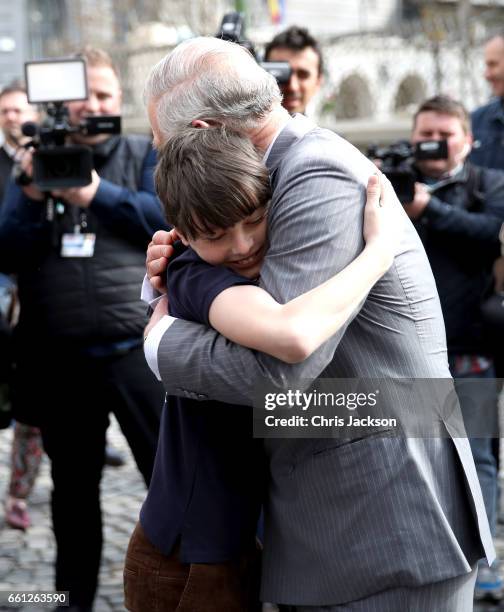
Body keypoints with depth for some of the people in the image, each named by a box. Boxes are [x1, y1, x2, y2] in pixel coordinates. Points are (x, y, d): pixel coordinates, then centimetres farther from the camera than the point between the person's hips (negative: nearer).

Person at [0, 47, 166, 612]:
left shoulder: (147, 154, 6)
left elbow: (173, 216, -11)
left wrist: (98, 194, -19)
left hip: (137, 348, -2)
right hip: (60, 356, 3)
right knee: (73, 488, 15)